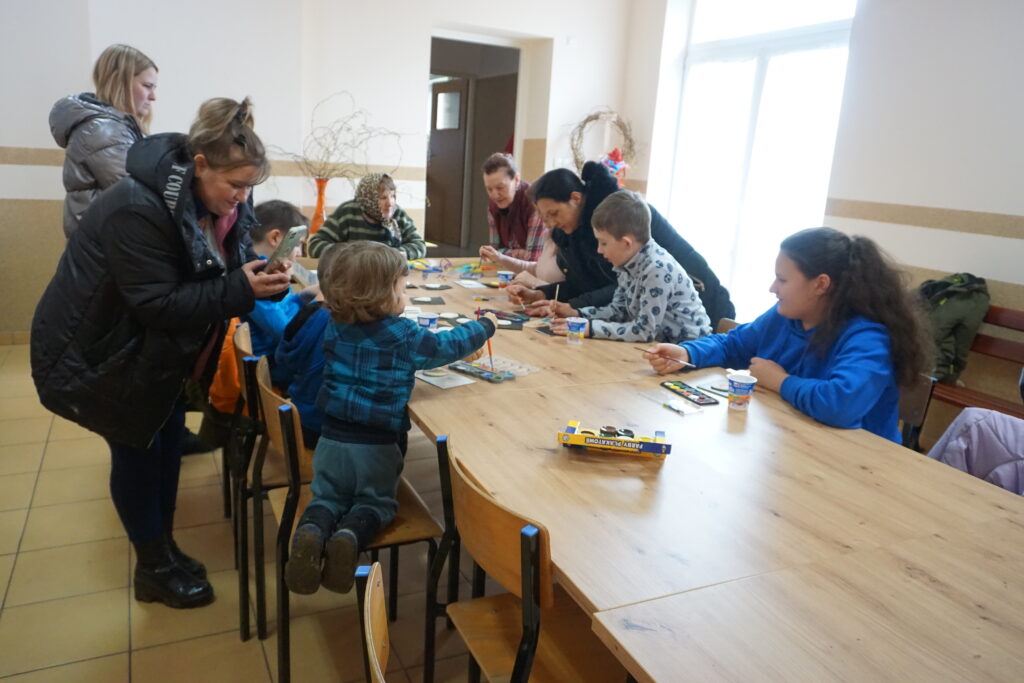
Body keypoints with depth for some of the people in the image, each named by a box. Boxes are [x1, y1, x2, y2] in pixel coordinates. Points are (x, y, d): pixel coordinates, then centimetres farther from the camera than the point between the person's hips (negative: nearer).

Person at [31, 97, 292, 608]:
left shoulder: (218, 202, -8)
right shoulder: (136, 209, -32)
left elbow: (231, 262, 2)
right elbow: (159, 303, -34)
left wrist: (263, 274, -19)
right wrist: (241, 290, -38)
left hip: (156, 349, 8)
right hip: (98, 351, -7)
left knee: (168, 438, 12)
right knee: (136, 450, 2)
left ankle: (163, 548, 29)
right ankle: (154, 569, 20)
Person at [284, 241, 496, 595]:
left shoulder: (334, 329, 3)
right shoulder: (403, 335, -11)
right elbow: (449, 345, 2)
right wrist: (485, 325, 19)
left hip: (332, 440, 4)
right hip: (378, 446, -3)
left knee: (327, 497, 19)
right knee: (376, 502, 15)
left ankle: (312, 531, -14)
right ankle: (350, 536, -16)